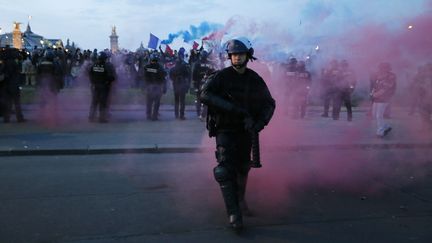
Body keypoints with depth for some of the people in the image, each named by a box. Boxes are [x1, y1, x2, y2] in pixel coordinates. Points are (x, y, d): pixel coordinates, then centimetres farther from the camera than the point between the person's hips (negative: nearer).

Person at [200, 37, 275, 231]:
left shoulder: (255, 80, 2)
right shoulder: (221, 76, -10)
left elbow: (269, 103, 9)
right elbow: (205, 95, -24)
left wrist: (260, 122, -11)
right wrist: (233, 108, -30)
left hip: (246, 130, 4)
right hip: (225, 129, -4)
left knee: (243, 168, 17)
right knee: (225, 170, -14)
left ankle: (240, 200, 41)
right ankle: (234, 213, -12)